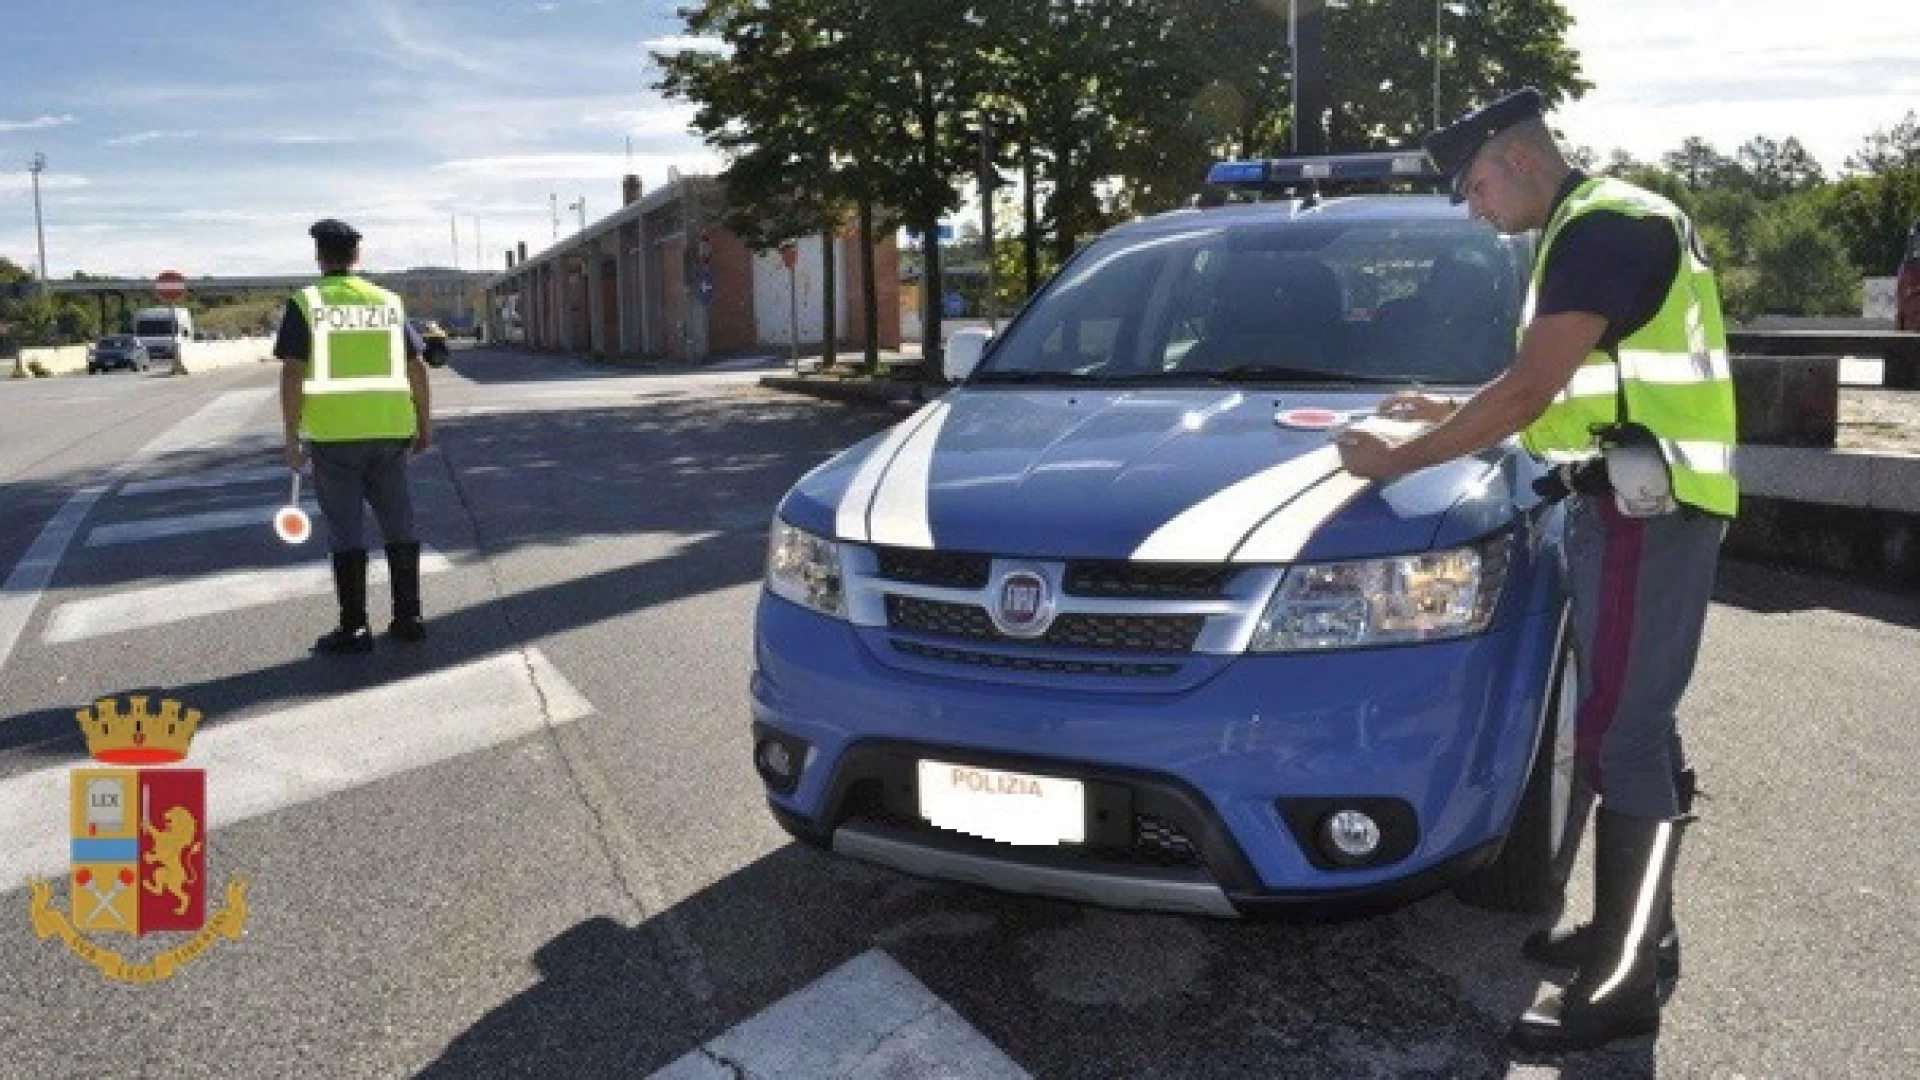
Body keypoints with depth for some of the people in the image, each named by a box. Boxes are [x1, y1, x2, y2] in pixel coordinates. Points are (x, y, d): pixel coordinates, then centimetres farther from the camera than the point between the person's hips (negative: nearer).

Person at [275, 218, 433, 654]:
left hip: (334, 435, -3)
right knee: (398, 523, 10)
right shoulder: (388, 302, 8)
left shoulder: (305, 304, -3)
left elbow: (292, 375, -9)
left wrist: (291, 439, -4)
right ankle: (408, 618, 14)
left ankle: (354, 628, 4)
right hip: (390, 430, 3)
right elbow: (417, 367, 9)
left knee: (345, 530, 2)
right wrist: (424, 423, 16)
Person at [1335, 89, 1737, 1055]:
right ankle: (1636, 933, 26)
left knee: (1621, 737, -8)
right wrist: (1452, 414, 21)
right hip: (1632, 502, 11)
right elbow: (1566, 389, 24)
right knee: (1635, 729, 14)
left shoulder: (1602, 226, -14)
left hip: (1644, 505, -11)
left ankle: (1626, 982, -1)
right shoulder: (1603, 227, 19)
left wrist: (1399, 461, -12)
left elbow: (1529, 392, -20)